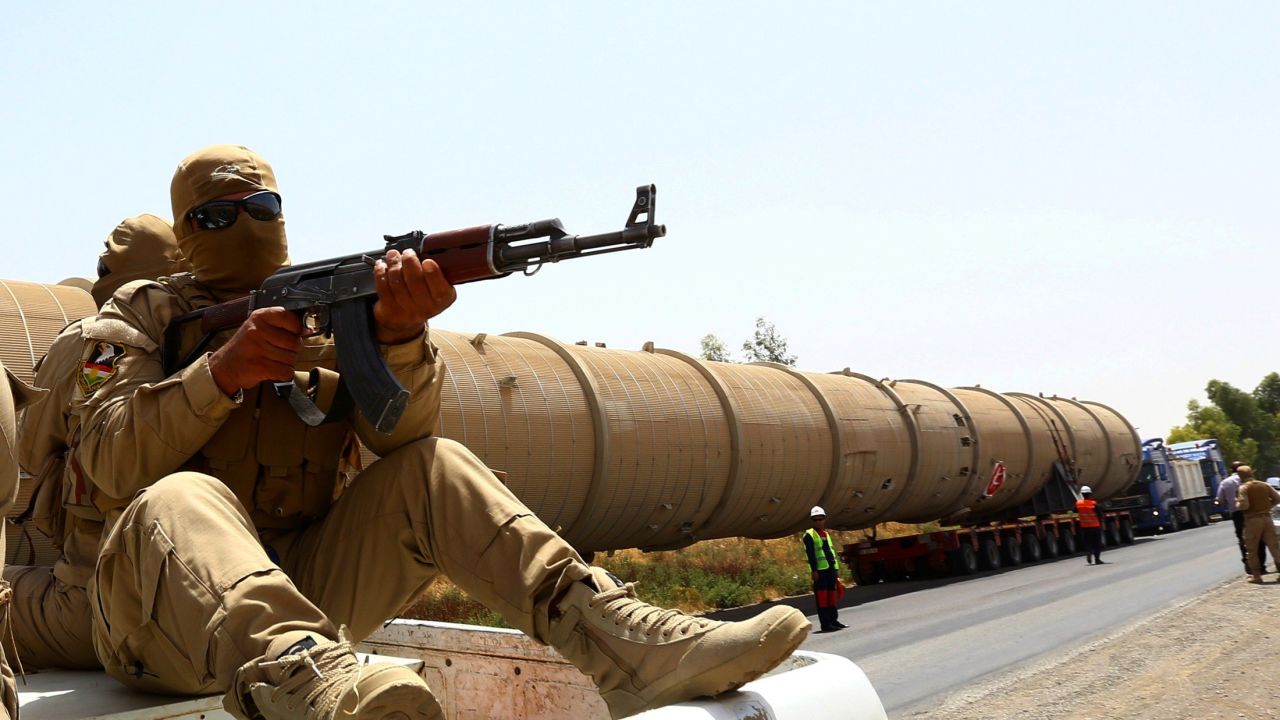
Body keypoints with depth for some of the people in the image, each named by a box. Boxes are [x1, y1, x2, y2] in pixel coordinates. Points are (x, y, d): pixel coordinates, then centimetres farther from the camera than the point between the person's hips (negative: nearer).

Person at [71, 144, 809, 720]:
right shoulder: (141, 314, 8)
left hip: (301, 587, 3)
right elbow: (111, 459, -8)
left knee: (434, 469, -15)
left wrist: (400, 337, -25)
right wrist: (221, 371, -20)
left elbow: (402, 434, -6)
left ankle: (623, 643, -29)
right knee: (182, 499, -35)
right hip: (169, 618, -2)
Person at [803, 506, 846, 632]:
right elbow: (810, 554, -9)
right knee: (822, 596, -8)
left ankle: (834, 620, 18)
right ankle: (825, 624, -8)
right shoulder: (809, 535, -2)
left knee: (832, 595, 11)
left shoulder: (826, 534, 21)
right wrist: (814, 570, -16)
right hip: (820, 570, -7)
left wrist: (836, 569, 17)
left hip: (831, 568, 7)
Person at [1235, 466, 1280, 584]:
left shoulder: (1243, 488, -9)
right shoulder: (1264, 485, 8)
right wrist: (1268, 506, 16)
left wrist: (1237, 503, -1)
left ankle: (1256, 575, 7)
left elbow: (1244, 505, -20)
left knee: (1252, 550, 7)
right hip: (1266, 518, 4)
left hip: (1252, 520, -4)